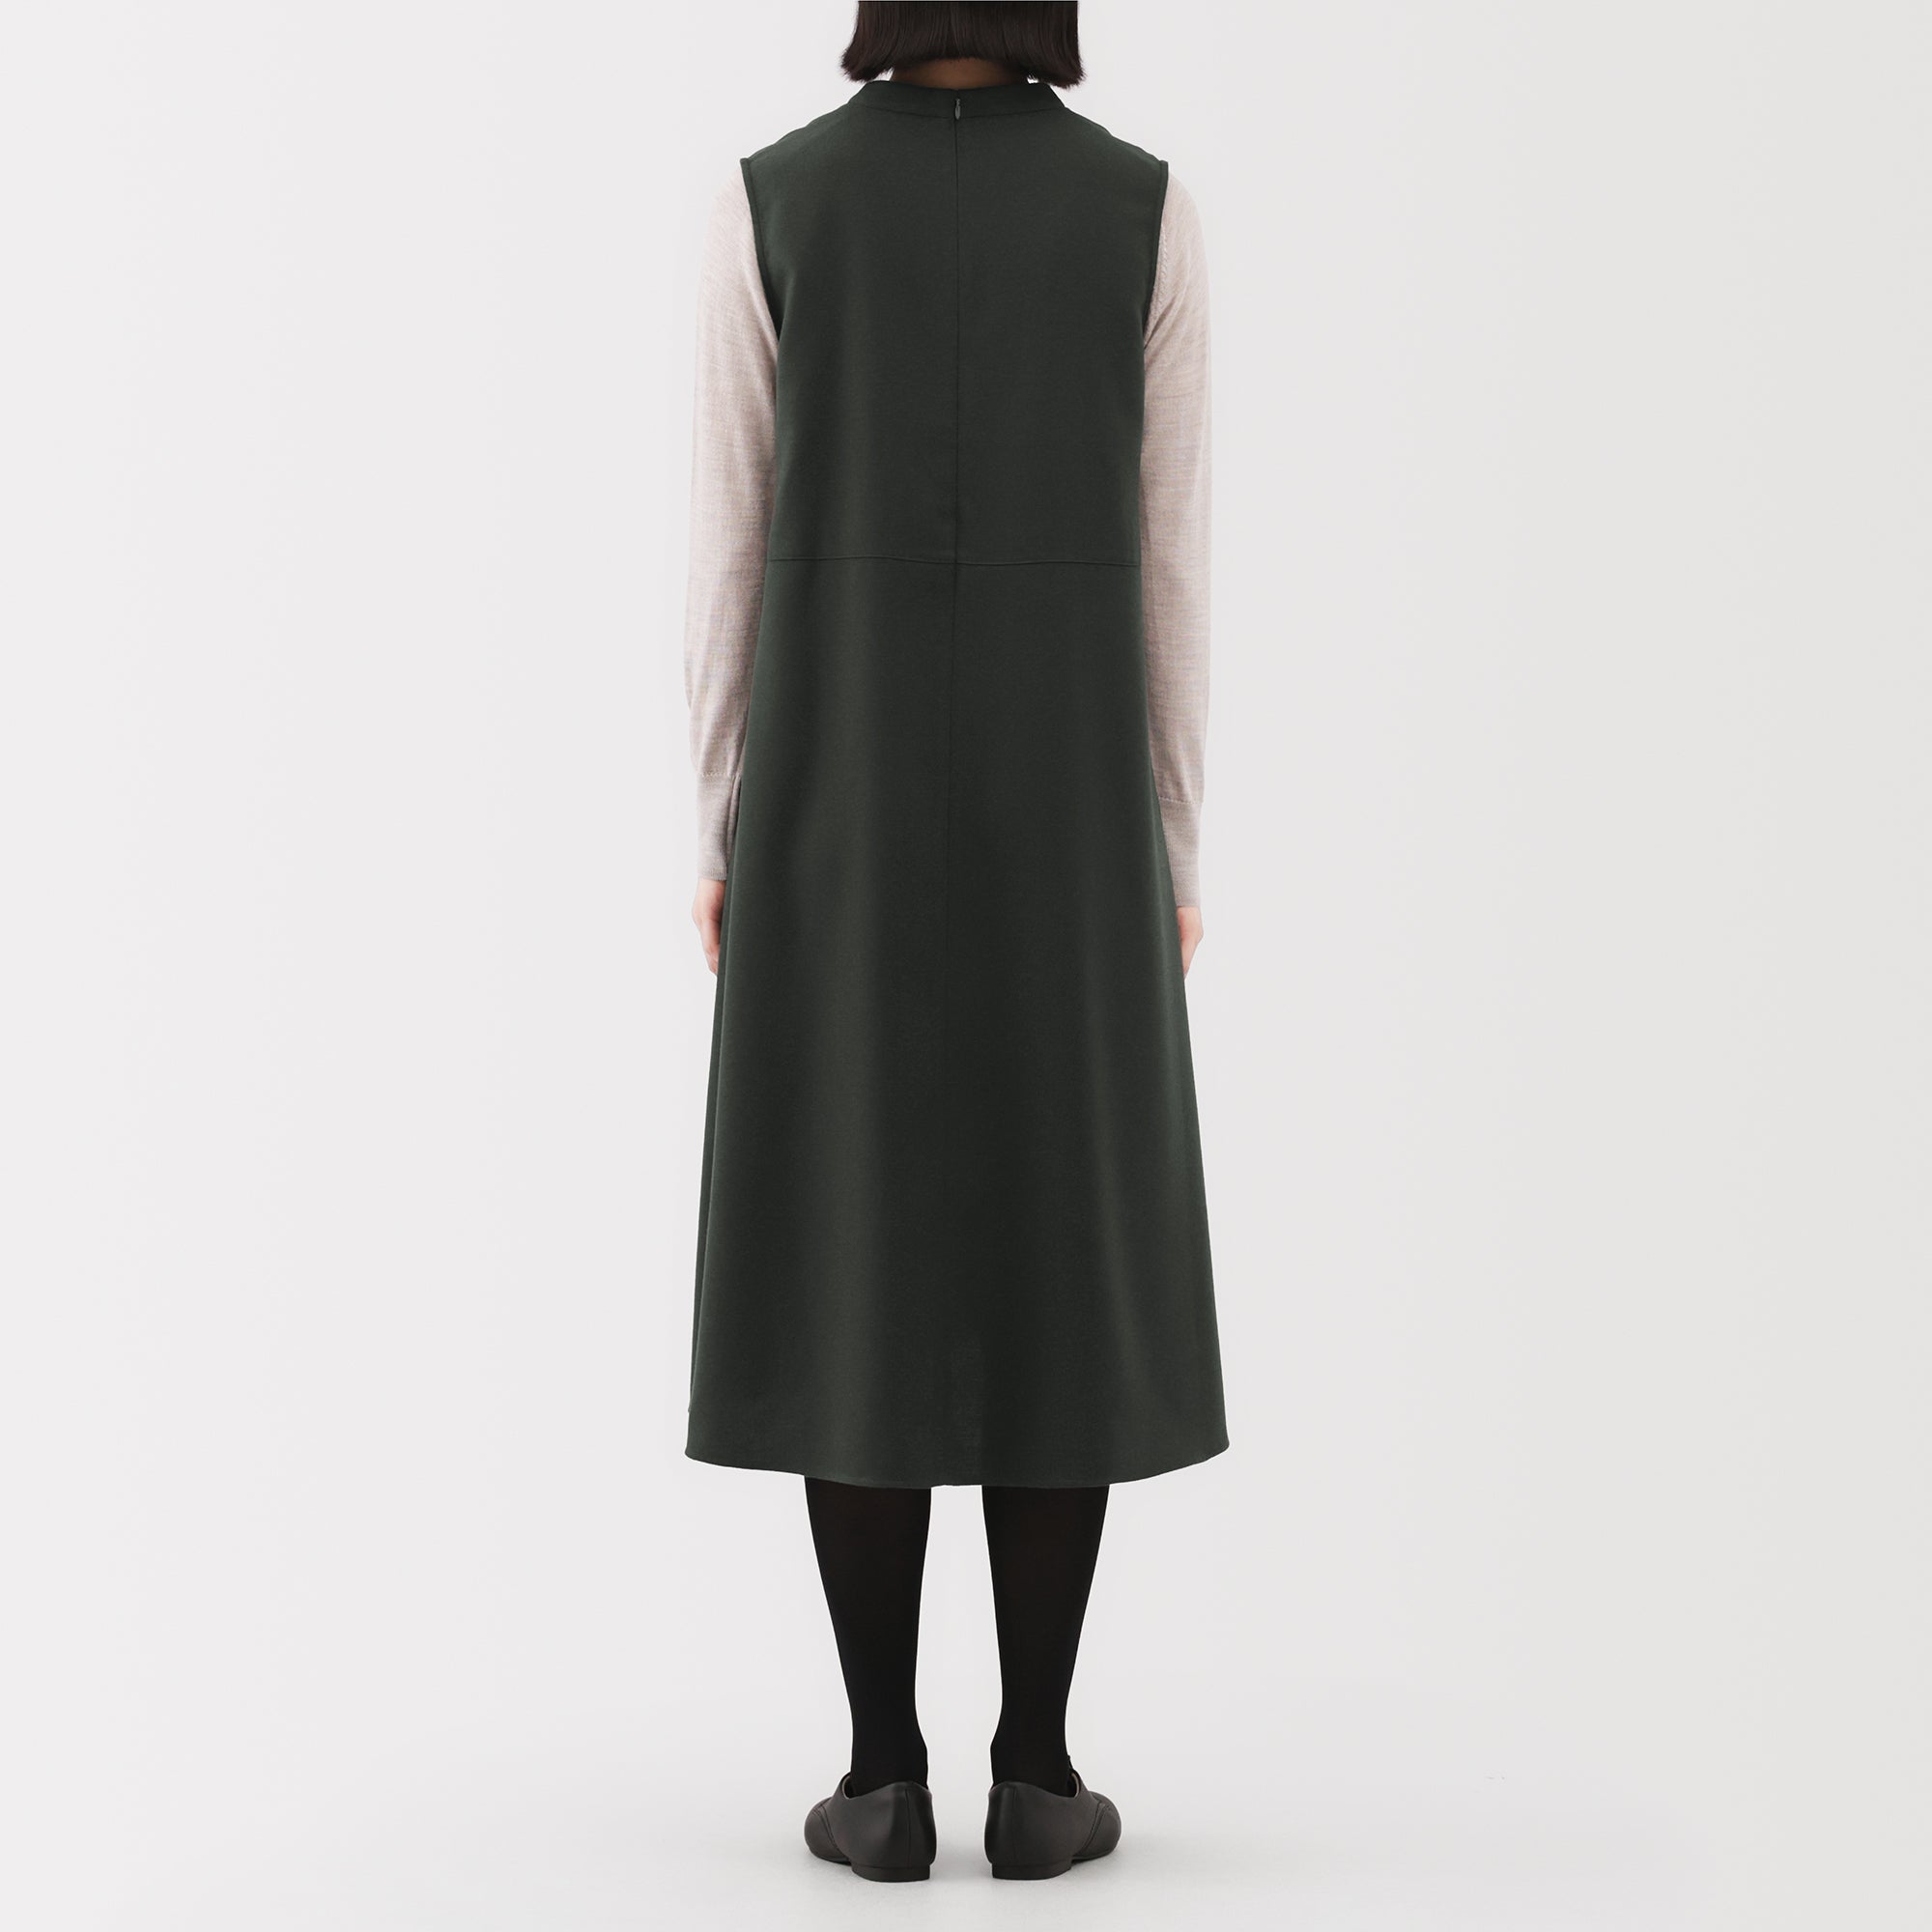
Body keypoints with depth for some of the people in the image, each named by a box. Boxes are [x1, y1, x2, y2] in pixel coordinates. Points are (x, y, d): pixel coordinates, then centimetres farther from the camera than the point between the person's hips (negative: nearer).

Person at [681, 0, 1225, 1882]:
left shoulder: (766, 204, -1)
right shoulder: (1148, 209, 0)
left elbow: (727, 556, -2)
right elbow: (1169, 569, 0)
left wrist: (721, 841, 6)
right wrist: (1175, 853, 7)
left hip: (847, 812, 0)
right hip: (1065, 813, 0)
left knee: (860, 1277, 5)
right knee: (1066, 1279, 6)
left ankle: (886, 1775, 7)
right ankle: (1036, 1769, 9)